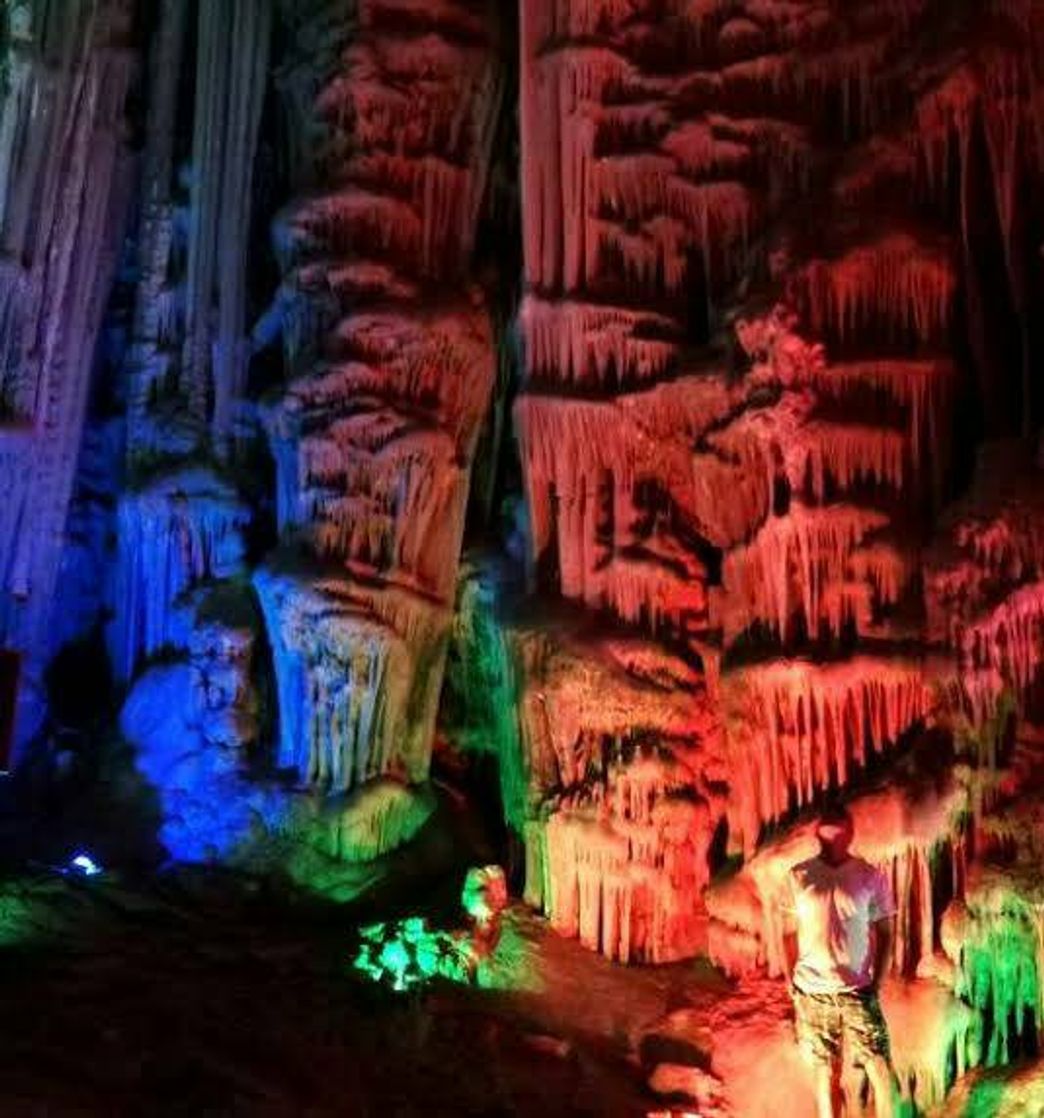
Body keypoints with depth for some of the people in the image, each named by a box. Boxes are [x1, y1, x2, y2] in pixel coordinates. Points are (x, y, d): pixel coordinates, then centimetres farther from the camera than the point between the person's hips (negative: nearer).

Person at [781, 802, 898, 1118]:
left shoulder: (872, 877, -2)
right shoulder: (798, 877, -1)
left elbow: (884, 934, 3)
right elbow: (789, 935, 5)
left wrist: (875, 984, -3)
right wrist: (792, 986, 2)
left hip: (857, 990, 0)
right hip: (813, 992, 0)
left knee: (880, 1069, -4)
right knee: (825, 1072, 9)